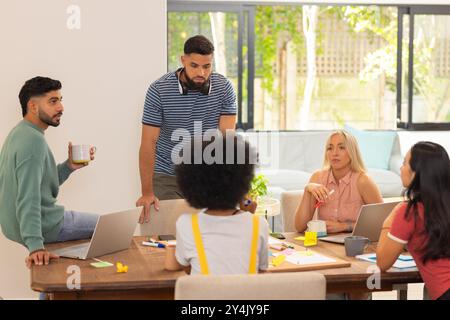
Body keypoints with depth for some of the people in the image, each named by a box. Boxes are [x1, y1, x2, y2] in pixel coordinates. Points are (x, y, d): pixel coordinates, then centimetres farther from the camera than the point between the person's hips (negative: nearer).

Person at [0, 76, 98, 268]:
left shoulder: (19, 133, 8)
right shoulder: (34, 140, -24)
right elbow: (29, 197, -33)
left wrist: (69, 166, 1)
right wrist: (36, 246, -40)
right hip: (45, 226, -10)